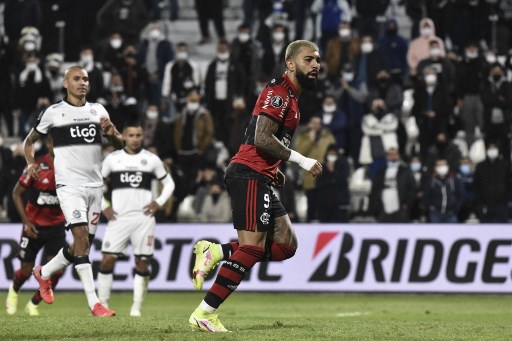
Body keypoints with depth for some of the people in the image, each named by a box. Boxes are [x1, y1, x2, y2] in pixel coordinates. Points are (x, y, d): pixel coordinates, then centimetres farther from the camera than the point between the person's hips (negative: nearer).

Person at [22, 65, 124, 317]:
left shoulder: (98, 111, 11)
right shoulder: (53, 112, 0)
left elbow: (119, 144, 14)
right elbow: (29, 141, 12)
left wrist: (111, 133, -8)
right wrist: (31, 164, -6)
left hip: (95, 185, 5)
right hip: (69, 185, -5)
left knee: (83, 243, 11)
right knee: (82, 239, -17)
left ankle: (44, 273, 35)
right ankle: (94, 303, -17)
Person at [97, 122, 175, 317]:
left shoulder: (151, 160, 7)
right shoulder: (112, 159, 7)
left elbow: (169, 183, 16)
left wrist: (159, 202, 2)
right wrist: (104, 206, 3)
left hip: (144, 218, 0)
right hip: (118, 218, 0)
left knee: (142, 262, -2)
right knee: (107, 260, -8)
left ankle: (136, 307, 4)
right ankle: (102, 304, 0)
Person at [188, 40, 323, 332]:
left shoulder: (291, 96, 21)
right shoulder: (279, 91, -10)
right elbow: (262, 137, -20)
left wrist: (274, 171, 14)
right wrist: (302, 160, -17)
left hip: (259, 178, 10)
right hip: (249, 174, -10)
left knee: (286, 245, 5)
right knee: (253, 247, -14)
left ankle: (214, 252, 5)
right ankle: (204, 314, -12)